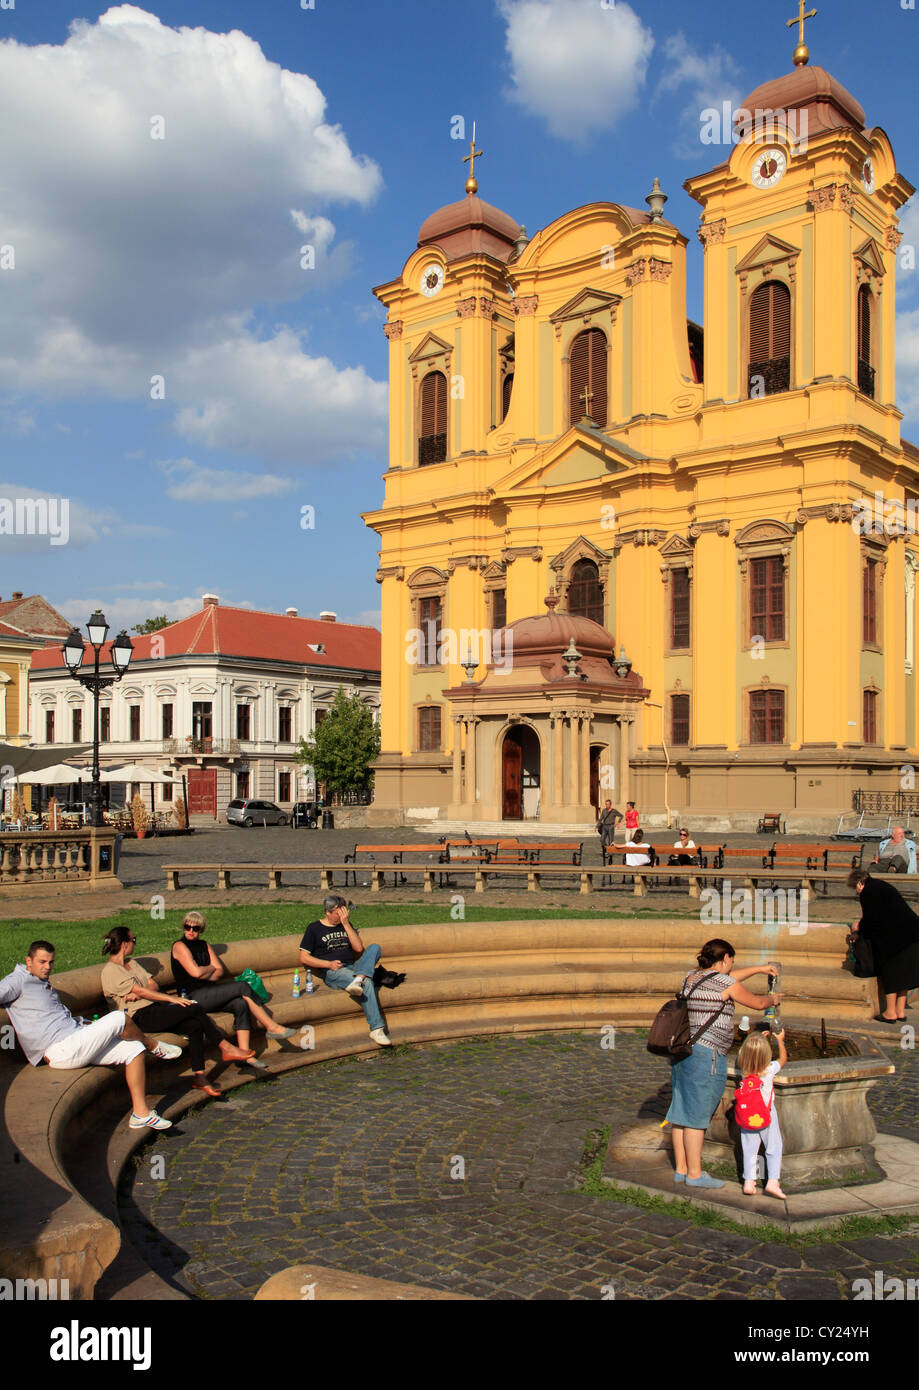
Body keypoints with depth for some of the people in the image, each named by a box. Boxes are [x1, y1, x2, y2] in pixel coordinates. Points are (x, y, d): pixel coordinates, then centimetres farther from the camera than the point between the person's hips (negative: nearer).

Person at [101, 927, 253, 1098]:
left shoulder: (132, 963, 21)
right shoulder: (110, 970, -7)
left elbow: (153, 986, 13)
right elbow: (140, 991, -15)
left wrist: (137, 994, -10)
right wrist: (172, 999, -19)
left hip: (154, 1009, 8)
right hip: (139, 1017, -8)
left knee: (195, 1026, -17)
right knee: (195, 1008, -21)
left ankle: (199, 1077, -16)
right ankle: (225, 1047, -12)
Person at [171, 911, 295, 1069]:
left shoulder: (205, 945, 19)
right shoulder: (179, 946, -2)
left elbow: (220, 972, 10)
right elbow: (195, 972, -14)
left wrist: (205, 975, -9)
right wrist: (211, 968, 5)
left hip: (209, 994, 7)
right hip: (193, 998, -7)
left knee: (241, 1004, -23)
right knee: (242, 986, -20)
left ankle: (245, 1055, -27)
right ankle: (271, 1027, -12)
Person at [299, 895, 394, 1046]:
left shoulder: (346, 925, 20)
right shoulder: (314, 928, 8)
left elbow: (359, 948, 6)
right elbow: (304, 958, 2)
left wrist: (346, 924, -2)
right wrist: (329, 964, -12)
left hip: (353, 968, 5)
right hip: (332, 973, -5)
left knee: (375, 948, -23)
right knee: (367, 983, -35)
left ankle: (358, 980, -45)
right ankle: (376, 1028, -41)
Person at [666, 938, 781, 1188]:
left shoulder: (691, 977, 13)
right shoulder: (725, 984, -10)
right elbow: (757, 1003, 4)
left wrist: (760, 968, 39)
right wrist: (772, 999, 27)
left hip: (681, 1051, 8)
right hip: (705, 1054, -8)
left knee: (681, 1113, 12)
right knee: (696, 1115, -2)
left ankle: (680, 1169, 19)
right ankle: (694, 1174, 6)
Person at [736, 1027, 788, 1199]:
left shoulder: (744, 1070, -9)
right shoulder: (770, 1069, -17)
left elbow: (748, 1056, 16)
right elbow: (783, 1058, 4)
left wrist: (759, 1039, 22)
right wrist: (780, 1040, 17)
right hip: (767, 1116, -2)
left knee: (749, 1150, 8)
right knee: (774, 1149, 8)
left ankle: (749, 1182, 4)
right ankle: (773, 1181, 0)